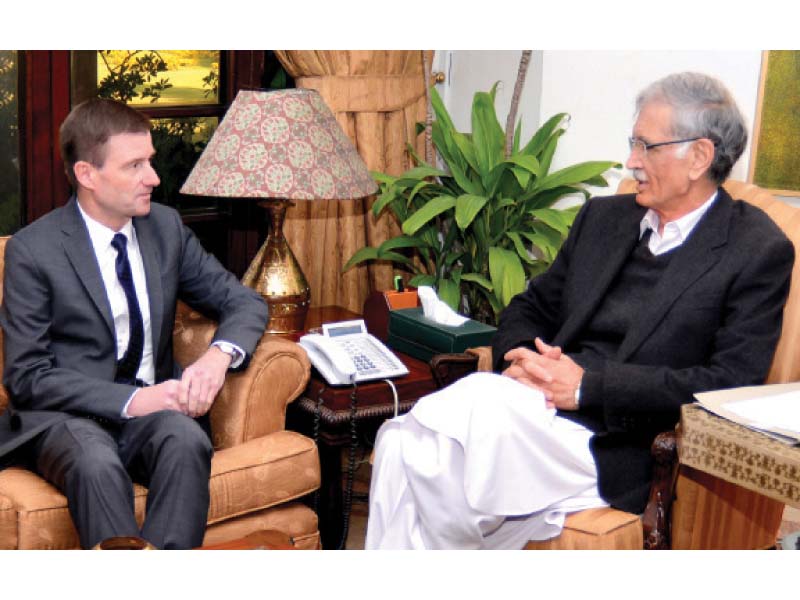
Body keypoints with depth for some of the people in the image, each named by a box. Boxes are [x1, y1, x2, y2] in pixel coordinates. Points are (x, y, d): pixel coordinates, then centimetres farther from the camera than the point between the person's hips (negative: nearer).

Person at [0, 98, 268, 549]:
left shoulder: (166, 227, 8)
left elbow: (245, 302, 11)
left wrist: (219, 355, -13)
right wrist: (129, 401, -20)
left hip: (153, 410, 3)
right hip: (67, 417, -3)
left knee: (187, 441, -32)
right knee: (97, 464, -37)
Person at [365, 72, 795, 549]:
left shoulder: (760, 250, -1)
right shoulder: (604, 216, 18)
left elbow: (732, 384, -10)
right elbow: (531, 308, 23)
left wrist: (587, 384, -16)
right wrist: (522, 358, -3)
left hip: (618, 448, -5)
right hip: (539, 400, 6)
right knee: (402, 442, -23)